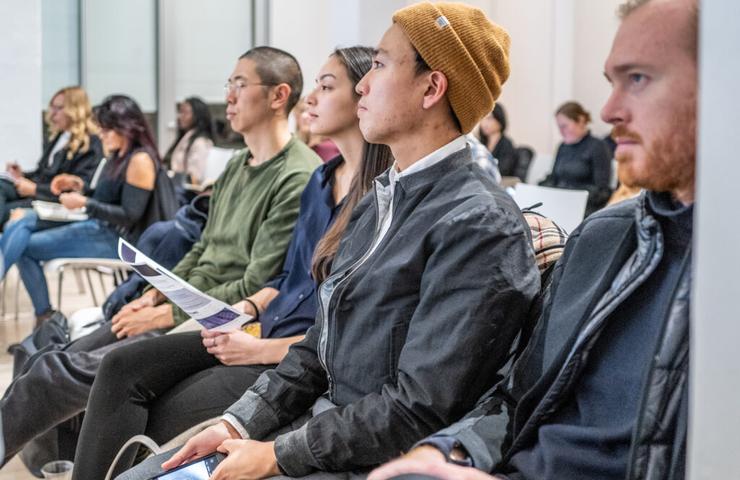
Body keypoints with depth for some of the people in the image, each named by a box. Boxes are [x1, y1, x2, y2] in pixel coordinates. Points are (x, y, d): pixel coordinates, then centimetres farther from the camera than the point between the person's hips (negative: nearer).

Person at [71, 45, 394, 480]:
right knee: (122, 369, -8)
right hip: (268, 330, 9)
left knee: (169, 414, -18)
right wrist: (246, 307, 4)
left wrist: (261, 350, -18)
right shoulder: (322, 179, 13)